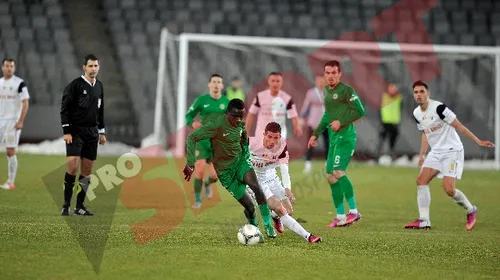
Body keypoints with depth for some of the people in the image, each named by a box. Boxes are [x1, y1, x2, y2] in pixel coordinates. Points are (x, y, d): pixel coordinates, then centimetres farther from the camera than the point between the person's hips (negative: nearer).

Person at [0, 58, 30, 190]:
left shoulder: (20, 83, -6)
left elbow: (25, 103, -8)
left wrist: (20, 121, -16)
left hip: (13, 122, -5)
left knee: (11, 152, -5)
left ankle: (11, 182, 2)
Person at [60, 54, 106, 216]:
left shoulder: (99, 86, 12)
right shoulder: (75, 85, -8)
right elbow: (64, 109, -10)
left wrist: (102, 132, 18)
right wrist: (66, 131, -15)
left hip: (92, 133, 6)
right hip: (75, 131, -6)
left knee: (87, 171, 5)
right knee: (72, 166, -15)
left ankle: (79, 206, 11)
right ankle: (66, 205, -7)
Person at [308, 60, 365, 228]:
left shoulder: (346, 90, -8)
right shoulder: (327, 91, 16)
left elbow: (360, 111, -12)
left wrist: (341, 122, -16)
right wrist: (316, 134, 26)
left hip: (346, 137, -9)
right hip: (333, 138, 9)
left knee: (338, 172, -21)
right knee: (330, 175, 6)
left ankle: (354, 211, -14)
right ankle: (341, 216, 11)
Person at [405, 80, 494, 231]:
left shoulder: (438, 108, -18)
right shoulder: (417, 114, 6)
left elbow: (459, 126, -16)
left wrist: (478, 141, -17)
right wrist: (422, 155, 19)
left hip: (452, 151, -7)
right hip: (435, 152, 8)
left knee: (449, 189, -16)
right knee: (421, 180, -8)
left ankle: (471, 211, 11)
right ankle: (424, 221, -5)